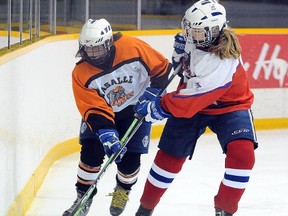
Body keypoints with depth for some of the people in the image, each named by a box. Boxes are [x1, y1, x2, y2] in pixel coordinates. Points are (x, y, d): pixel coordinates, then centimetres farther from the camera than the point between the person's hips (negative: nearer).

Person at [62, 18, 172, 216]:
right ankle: (84, 196, 6)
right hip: (103, 112, 1)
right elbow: (94, 110, -26)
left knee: (129, 158, -5)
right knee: (91, 151, -14)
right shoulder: (81, 74, -23)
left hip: (136, 109, -1)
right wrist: (106, 133, -38)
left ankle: (123, 189, 27)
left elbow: (161, 67, -13)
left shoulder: (133, 48, -27)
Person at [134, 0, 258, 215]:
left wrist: (159, 107, -30)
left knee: (242, 151, -26)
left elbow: (192, 99, -35)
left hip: (228, 106, -6)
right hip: (191, 102, 6)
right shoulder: (193, 37, -18)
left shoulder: (222, 63, -38)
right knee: (170, 155, 6)